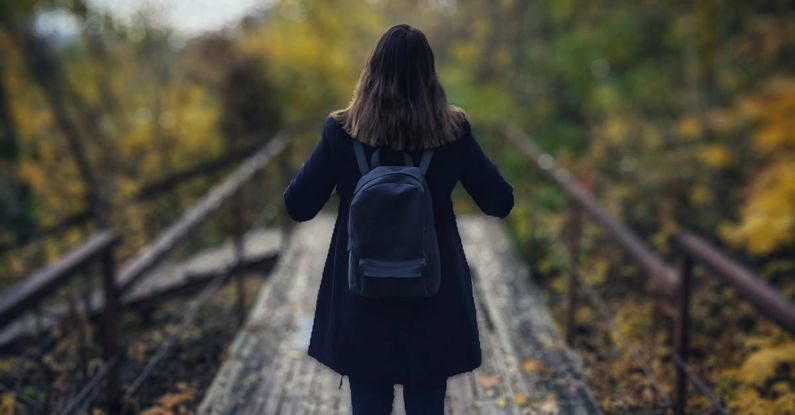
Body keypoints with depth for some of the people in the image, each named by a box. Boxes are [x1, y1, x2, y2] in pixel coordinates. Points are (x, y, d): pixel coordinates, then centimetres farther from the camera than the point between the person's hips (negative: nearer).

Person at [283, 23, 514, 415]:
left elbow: (297, 206, -4)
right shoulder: (453, 131, -9)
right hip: (433, 298, 1)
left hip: (362, 298, 0)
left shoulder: (342, 131, -11)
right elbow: (500, 203, -1)